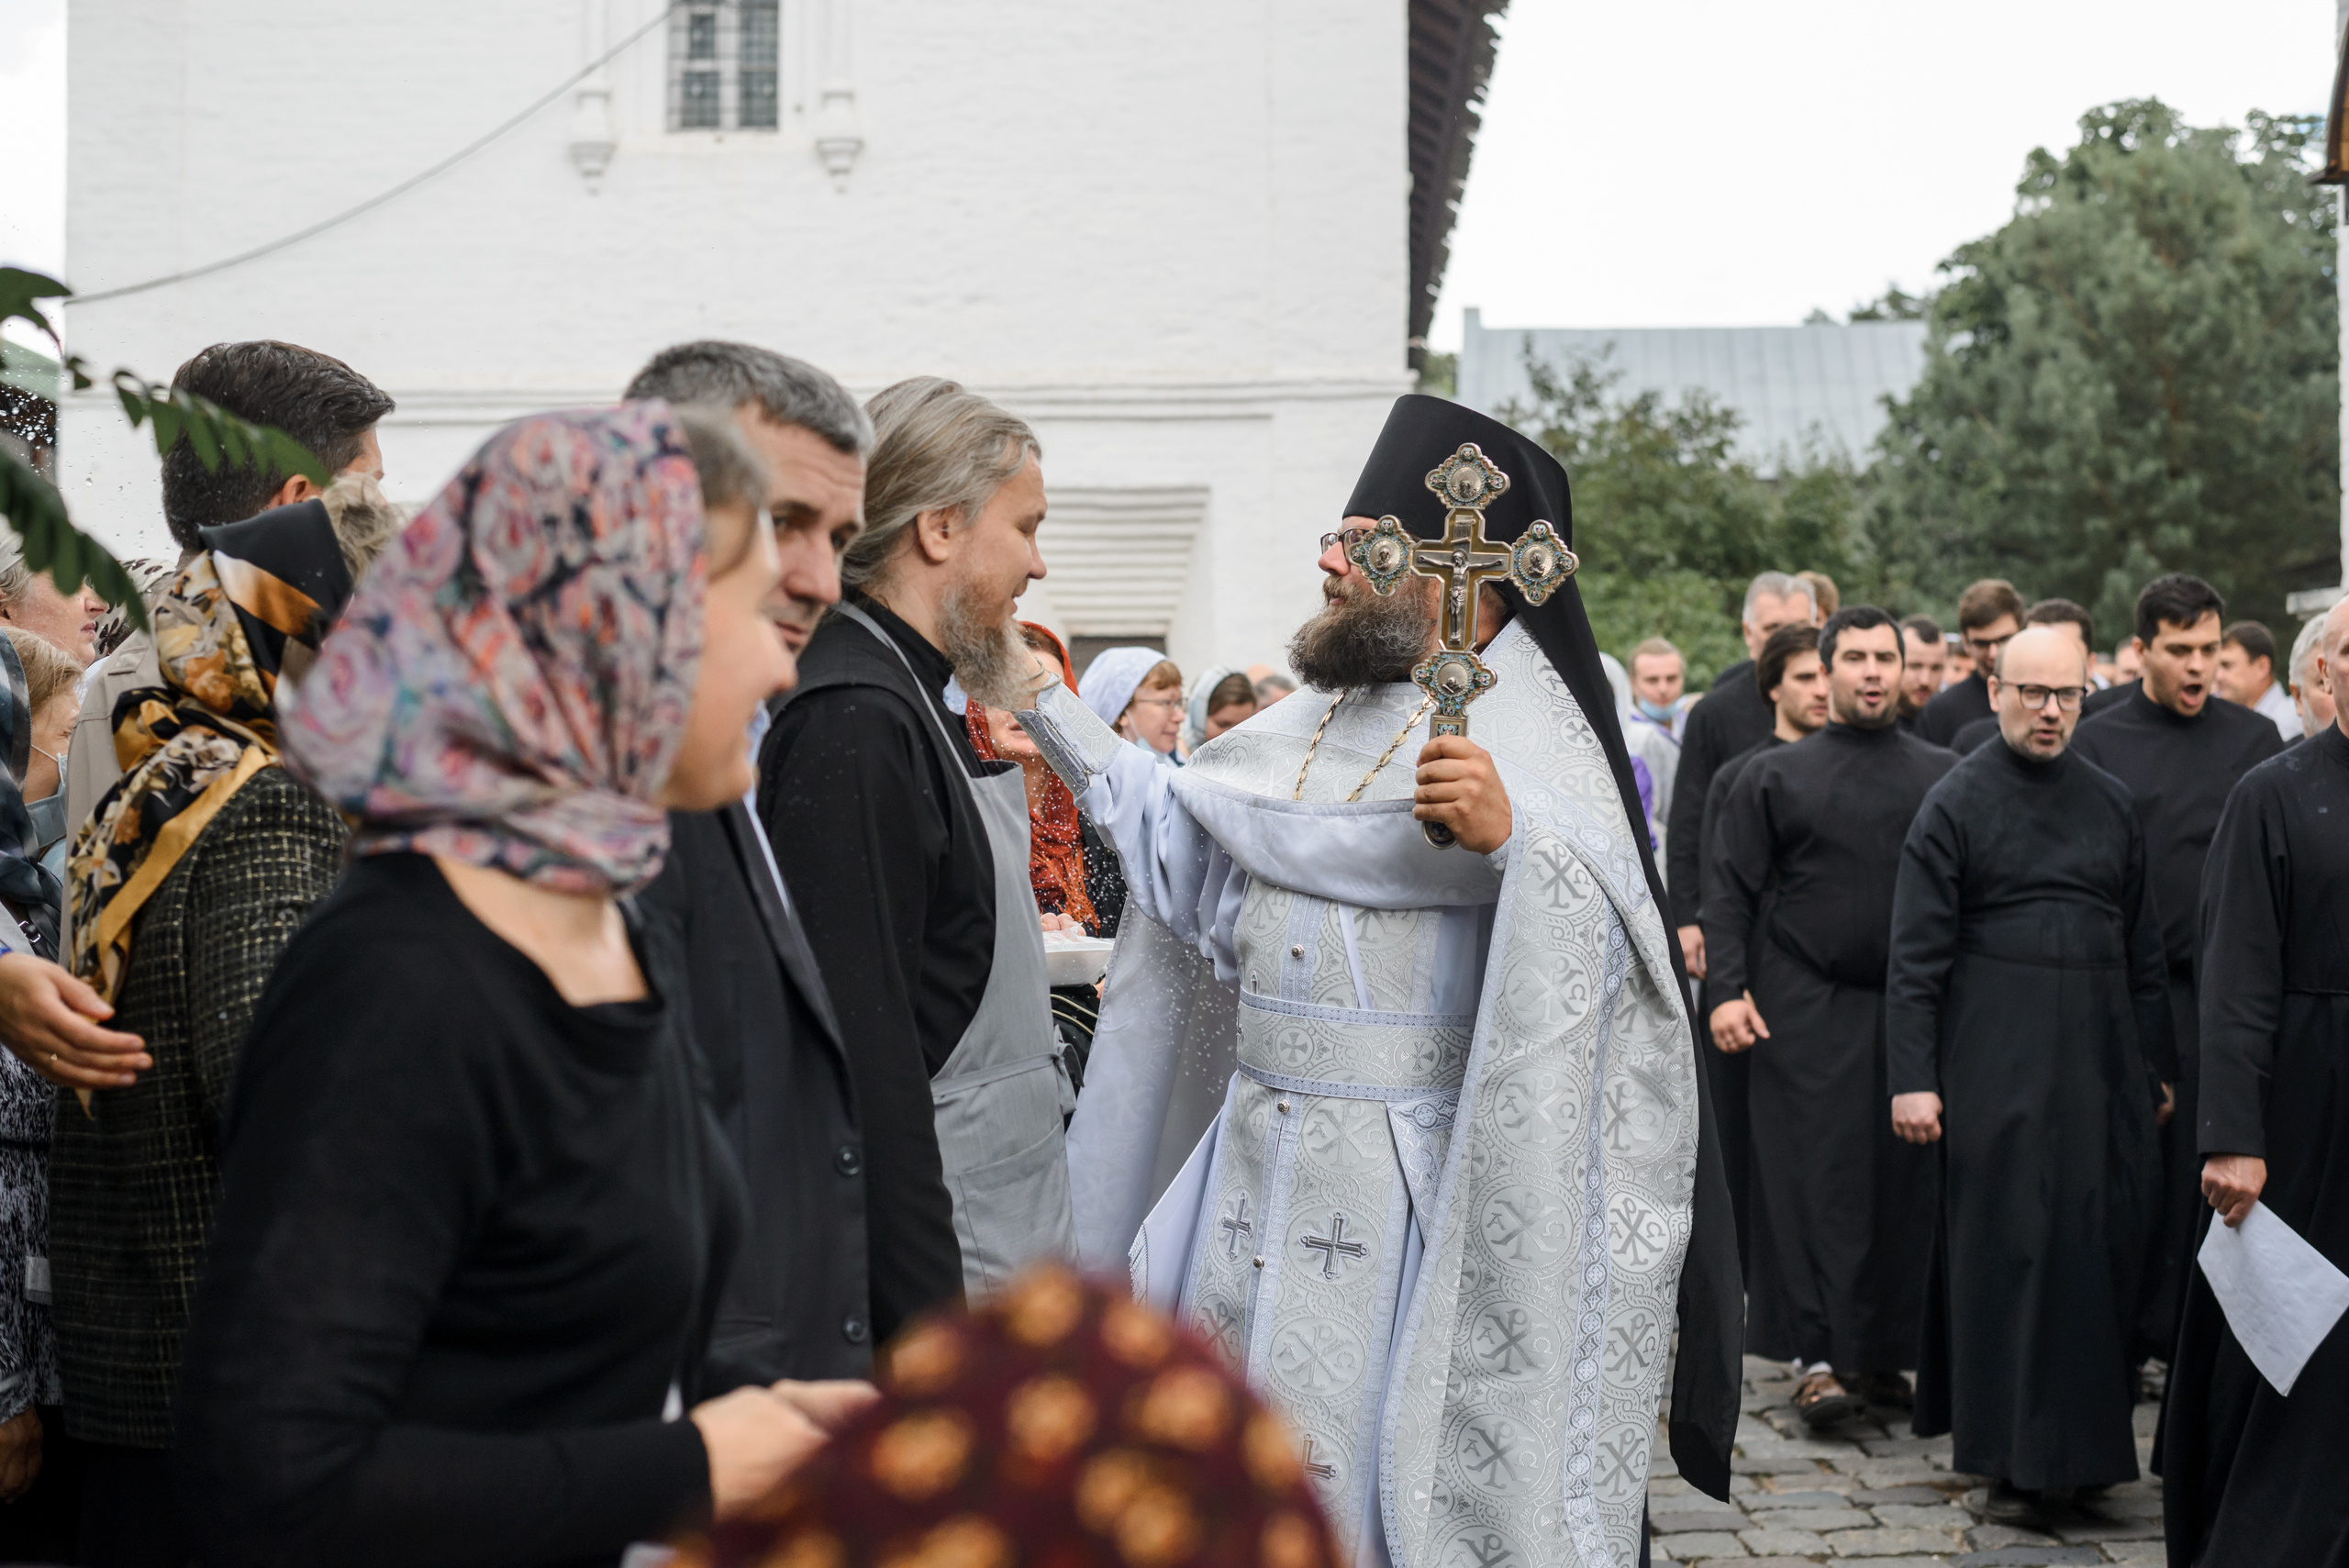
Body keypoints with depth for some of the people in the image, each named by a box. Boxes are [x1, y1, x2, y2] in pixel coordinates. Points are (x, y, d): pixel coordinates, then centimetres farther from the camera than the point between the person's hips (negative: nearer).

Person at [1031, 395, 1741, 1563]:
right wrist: (1050, 713, 21)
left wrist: (1511, 838, -40)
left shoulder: (1522, 736, -11)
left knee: (1387, 1471, 2)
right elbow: (1175, 834, 21)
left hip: (1408, 1193, -7)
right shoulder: (1312, 725, 11)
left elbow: (1595, 938, -22)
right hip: (1255, 1168, 7)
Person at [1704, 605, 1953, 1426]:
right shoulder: (1774, 776, 6)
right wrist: (1727, 990, -9)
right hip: (1809, 1014, -2)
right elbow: (1728, 891, 2)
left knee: (1903, 1184, 3)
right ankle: (1817, 1356, 0)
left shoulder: (1942, 777, 11)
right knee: (1815, 1178, -4)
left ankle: (1882, 1353, 13)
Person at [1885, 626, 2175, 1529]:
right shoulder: (1956, 804, -2)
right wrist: (1912, 1076, -11)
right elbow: (1916, 953, -5)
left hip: (2100, 1057, 4)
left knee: (2107, 1240, 3)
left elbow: (2143, 946, 15)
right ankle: (2017, 1460, 4)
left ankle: (2085, 1440, 19)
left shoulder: (2112, 804, 11)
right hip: (1996, 1064, -4)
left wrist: (2157, 1066, 14)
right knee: (2006, 1247, -3)